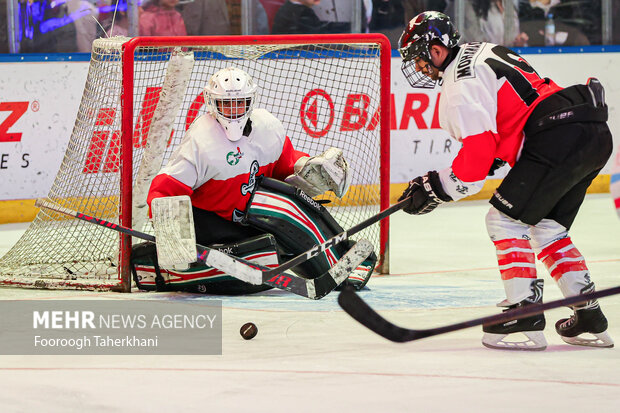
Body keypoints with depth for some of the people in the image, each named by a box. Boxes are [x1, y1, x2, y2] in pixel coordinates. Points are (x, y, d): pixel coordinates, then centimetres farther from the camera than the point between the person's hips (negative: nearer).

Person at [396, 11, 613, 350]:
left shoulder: (461, 85, -7)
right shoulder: (484, 52, 24)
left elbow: (478, 153, -14)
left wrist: (436, 189, -5)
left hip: (558, 140, -10)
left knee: (506, 219, -4)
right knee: (546, 226, 19)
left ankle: (525, 314, -9)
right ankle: (589, 315, 16)